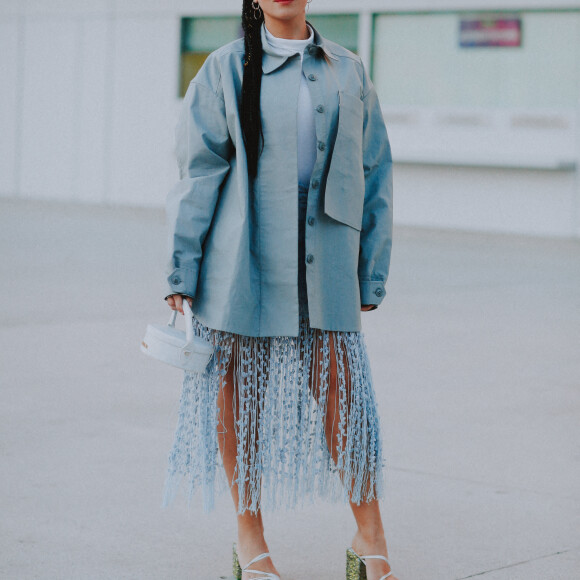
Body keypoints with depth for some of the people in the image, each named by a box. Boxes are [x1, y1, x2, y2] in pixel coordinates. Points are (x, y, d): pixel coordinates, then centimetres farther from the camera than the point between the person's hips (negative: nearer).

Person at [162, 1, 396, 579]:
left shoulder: (348, 71, 10)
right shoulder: (226, 69, 5)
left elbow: (374, 175, 12)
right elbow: (198, 171, 2)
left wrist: (370, 275, 7)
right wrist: (182, 273, -3)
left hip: (322, 265, 1)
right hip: (241, 262, -1)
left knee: (342, 393, -2)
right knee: (239, 394, 5)